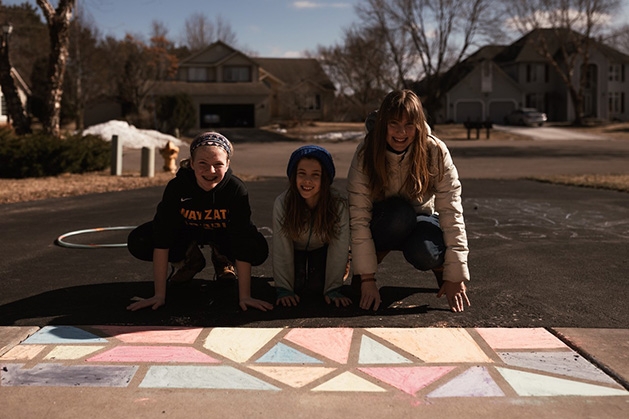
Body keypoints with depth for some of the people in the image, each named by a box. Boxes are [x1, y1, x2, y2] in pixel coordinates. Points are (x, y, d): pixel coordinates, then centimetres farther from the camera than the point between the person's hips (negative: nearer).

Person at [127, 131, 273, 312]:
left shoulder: (236, 189, -33)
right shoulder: (176, 187, -31)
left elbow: (243, 246, -33)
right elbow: (162, 241, -32)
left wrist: (244, 296, -37)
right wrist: (159, 295, -36)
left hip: (223, 234, -1)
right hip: (186, 231, 1)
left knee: (259, 251, -31)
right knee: (138, 243, -24)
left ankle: (223, 260, 6)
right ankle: (190, 261, 6)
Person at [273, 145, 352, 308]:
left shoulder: (339, 205, -30)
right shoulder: (282, 203, -29)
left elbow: (338, 250, -24)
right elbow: (281, 250, -24)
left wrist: (332, 290, -25)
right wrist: (284, 289, -26)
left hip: (323, 251, 0)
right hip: (296, 252, 0)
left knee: (316, 287, -15)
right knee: (299, 288, -15)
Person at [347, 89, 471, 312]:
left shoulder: (435, 152, -20)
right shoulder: (366, 153, -22)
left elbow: (451, 212, -22)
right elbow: (358, 217, -25)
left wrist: (454, 277, -26)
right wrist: (367, 279, -29)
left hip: (420, 219, 1)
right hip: (383, 225, 0)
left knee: (424, 254, -34)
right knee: (399, 213, -35)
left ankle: (439, 266, 3)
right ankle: (366, 263, -7)